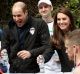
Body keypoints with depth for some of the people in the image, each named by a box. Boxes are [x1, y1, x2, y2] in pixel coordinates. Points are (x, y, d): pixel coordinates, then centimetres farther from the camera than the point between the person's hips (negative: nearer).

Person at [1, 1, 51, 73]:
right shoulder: (9, 27, 7)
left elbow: (47, 46, -8)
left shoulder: (40, 24, -4)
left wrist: (31, 53, -21)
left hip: (33, 70, -3)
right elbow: (4, 48, 12)